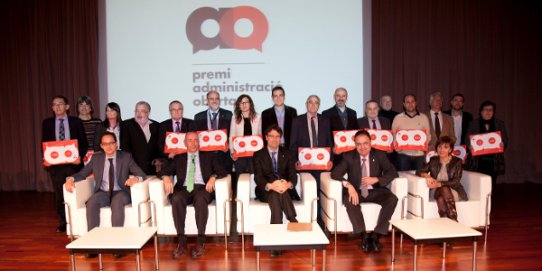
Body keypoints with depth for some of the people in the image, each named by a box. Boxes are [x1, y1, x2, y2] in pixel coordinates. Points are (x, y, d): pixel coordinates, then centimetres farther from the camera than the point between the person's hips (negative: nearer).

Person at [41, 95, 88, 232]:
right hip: (55, 163, 2)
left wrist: (80, 156, -12)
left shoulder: (76, 122, 2)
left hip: (73, 163, -2)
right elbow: (44, 143, 10)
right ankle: (63, 223, 20)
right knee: (59, 195, 8)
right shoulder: (47, 123, 8)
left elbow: (84, 143, 3)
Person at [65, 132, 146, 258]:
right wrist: (71, 179, -14)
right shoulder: (96, 158, 9)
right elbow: (82, 174, 9)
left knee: (117, 203, -36)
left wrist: (136, 178, -31)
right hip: (102, 193, 3)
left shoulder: (126, 157, 1)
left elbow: (142, 174, -7)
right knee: (91, 203, -30)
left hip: (120, 193, -2)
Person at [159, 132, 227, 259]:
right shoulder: (178, 158, 23)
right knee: (176, 199, -33)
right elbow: (163, 171, 15)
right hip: (184, 189, 2)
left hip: (202, 188, -1)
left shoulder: (209, 156, 19)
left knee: (201, 199, -36)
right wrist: (166, 177, -9)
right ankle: (181, 242, -28)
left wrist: (213, 177, -13)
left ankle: (201, 242, -32)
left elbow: (222, 171, 8)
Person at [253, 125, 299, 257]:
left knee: (276, 197, -34)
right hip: (266, 190, -1)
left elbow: (293, 174, 0)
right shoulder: (258, 155, 7)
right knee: (275, 194, -35)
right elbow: (258, 177, -6)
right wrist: (270, 185, -29)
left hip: (285, 189, 1)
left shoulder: (287, 153, 12)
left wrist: (288, 184, -26)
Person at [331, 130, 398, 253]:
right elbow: (335, 173, -12)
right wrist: (348, 185, -30)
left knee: (392, 199, -27)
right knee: (349, 200, -34)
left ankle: (376, 236, -21)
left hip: (375, 191, 1)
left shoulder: (380, 155, 2)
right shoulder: (349, 156, -2)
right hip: (356, 191, -1)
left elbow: (393, 173, -5)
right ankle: (364, 236, -24)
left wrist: (376, 179, -23)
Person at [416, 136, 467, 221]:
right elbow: (418, 171, 5)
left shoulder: (457, 162, 2)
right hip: (436, 191, 2)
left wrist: (439, 184, -26)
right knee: (441, 198, -34)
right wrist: (426, 175, -19)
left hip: (453, 191, -1)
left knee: (444, 189, -36)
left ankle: (454, 222, -38)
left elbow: (456, 181, -10)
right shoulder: (433, 160, 11)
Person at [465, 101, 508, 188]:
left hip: (493, 162, 2)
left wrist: (502, 144, -12)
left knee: (491, 186, -2)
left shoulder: (500, 124, 13)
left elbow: (505, 140, 11)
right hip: (477, 161, -1)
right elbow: (467, 140, 7)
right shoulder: (474, 124, 9)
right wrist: (470, 146, -14)